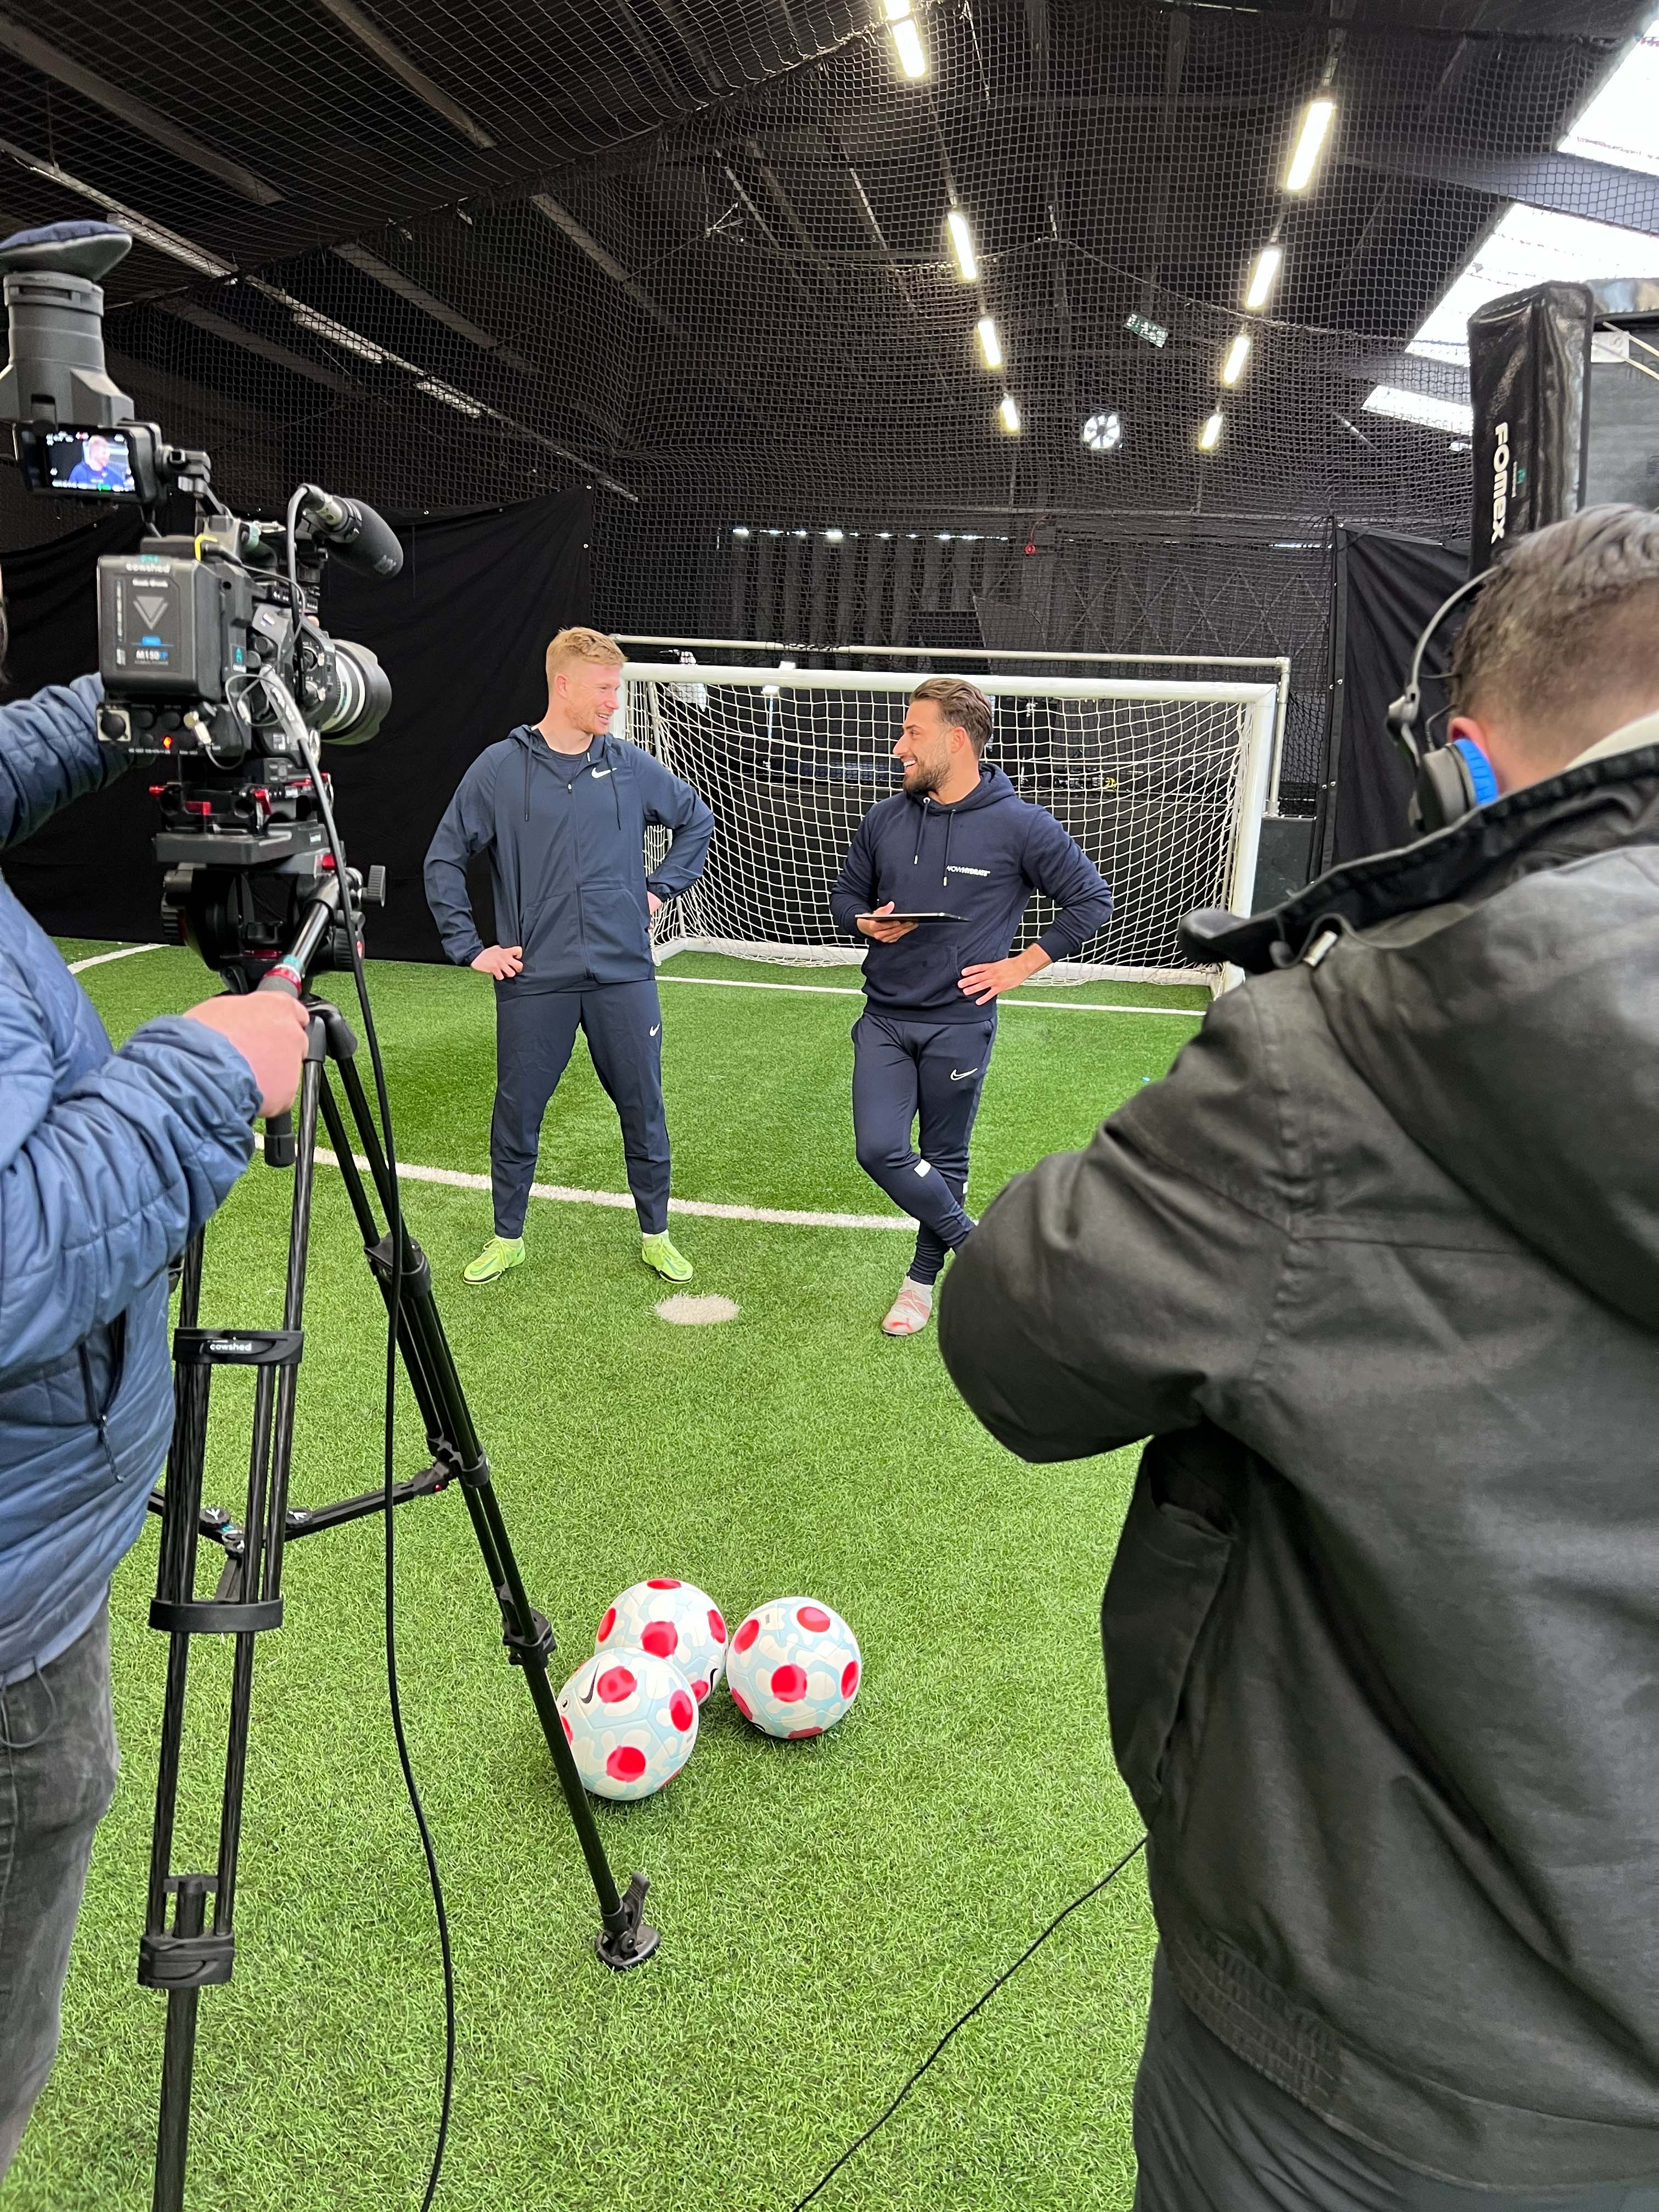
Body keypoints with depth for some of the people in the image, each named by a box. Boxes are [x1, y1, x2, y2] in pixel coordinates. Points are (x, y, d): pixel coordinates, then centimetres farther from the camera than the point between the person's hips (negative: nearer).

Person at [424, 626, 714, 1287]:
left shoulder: (631, 765, 4)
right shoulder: (499, 769, -2)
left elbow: (696, 821, 20)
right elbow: (444, 860, 3)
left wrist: (661, 887, 10)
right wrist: (470, 948, -1)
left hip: (624, 975, 2)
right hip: (534, 979, -1)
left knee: (644, 1109, 8)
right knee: (517, 1113, 8)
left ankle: (655, 1235, 25)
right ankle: (507, 1238, 26)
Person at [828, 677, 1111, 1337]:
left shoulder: (1020, 826, -9)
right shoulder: (885, 819, 3)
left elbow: (1091, 899, -2)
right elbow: (846, 893, 17)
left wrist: (1021, 965, -7)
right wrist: (867, 923, -6)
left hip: (958, 1027, -3)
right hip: (884, 1021, 4)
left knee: (944, 1160, 9)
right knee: (880, 1149, -9)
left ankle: (923, 1278, 30)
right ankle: (981, 1249, 12)